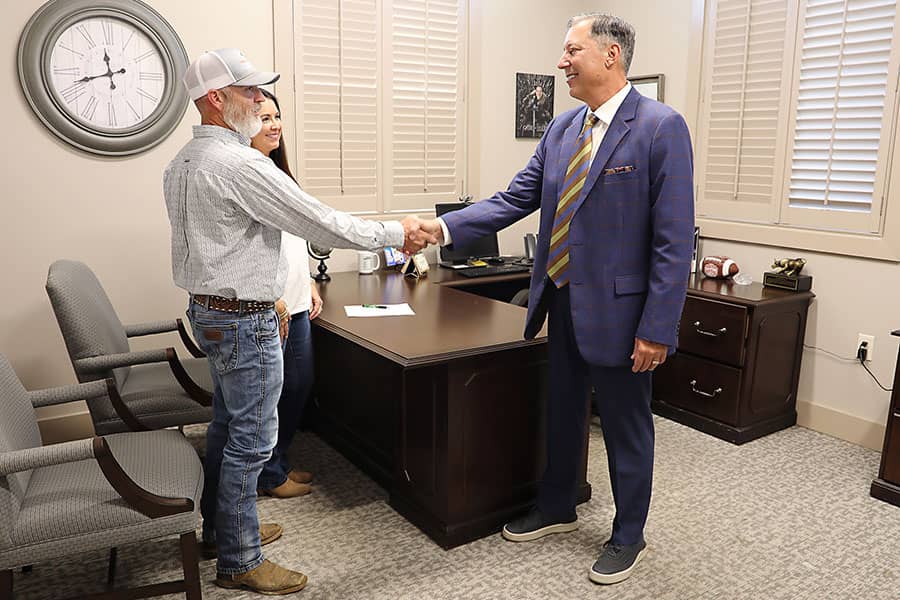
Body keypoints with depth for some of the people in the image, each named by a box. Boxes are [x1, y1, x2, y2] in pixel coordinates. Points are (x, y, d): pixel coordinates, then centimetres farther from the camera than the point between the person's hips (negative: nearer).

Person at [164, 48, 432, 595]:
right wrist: (397, 233, -10)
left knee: (227, 424, 21)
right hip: (244, 319, -10)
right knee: (251, 439, 1)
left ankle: (220, 527, 38)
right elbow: (322, 225, -22)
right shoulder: (240, 165, -22)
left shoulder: (182, 163, 9)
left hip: (209, 309, 10)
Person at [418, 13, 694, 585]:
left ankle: (629, 535, 34)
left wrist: (657, 329, -18)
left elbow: (674, 238, -17)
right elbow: (514, 200, 4)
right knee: (562, 414, 21)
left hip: (618, 307, -6)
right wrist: (445, 227, -8)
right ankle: (557, 509, 44)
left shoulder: (661, 127, -14)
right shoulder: (562, 129, 7)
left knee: (626, 428, 11)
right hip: (563, 302, 7)